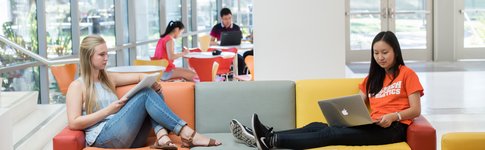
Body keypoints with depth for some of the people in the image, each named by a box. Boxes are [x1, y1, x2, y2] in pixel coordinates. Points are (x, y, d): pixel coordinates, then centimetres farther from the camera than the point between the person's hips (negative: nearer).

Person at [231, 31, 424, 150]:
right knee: (319, 126, -17)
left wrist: (393, 116, -20)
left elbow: (415, 110, -2)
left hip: (393, 128, -7)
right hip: (373, 126, 7)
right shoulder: (373, 77, 25)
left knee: (333, 133, -27)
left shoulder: (407, 74, 5)